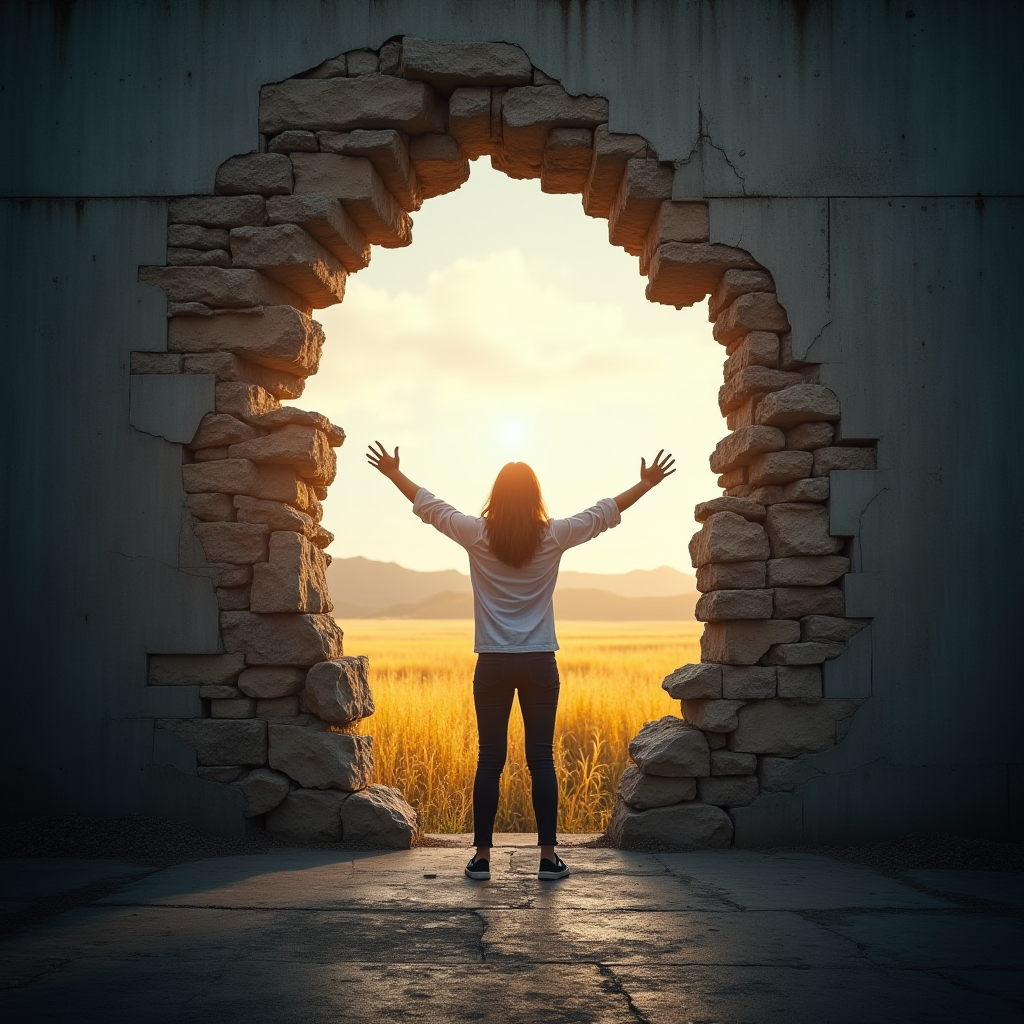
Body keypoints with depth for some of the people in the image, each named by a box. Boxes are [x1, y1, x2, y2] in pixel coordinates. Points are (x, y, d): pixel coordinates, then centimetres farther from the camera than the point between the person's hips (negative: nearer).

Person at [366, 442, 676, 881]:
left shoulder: (477, 535, -4)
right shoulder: (554, 536, -4)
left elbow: (429, 505, 9)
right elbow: (604, 512, 7)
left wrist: (393, 472, 23)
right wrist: (646, 484, 20)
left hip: (492, 664, 0)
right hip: (539, 663, 0)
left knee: (490, 759, 4)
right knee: (541, 759, 4)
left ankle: (482, 855, 7)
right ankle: (548, 855, 6)